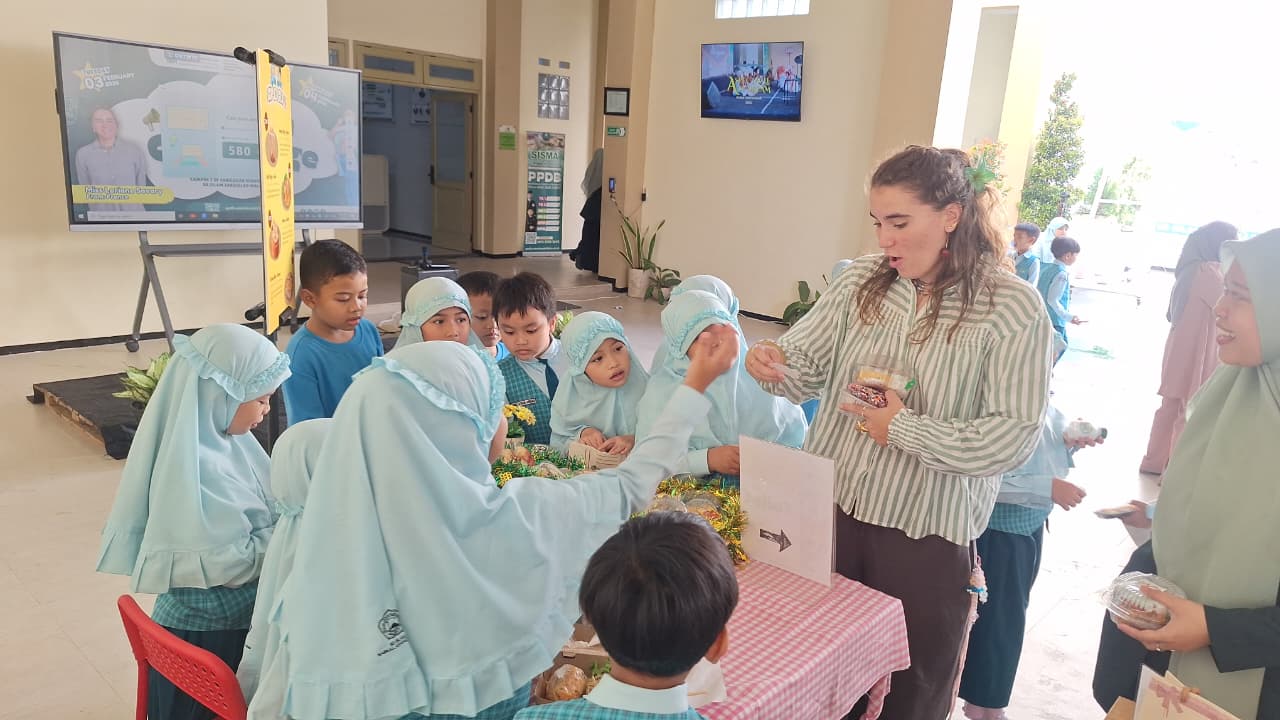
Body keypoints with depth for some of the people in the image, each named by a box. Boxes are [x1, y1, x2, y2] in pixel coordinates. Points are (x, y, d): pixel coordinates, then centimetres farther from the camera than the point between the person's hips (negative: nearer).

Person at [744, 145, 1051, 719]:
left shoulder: (1013, 308, -13)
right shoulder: (862, 280, 0)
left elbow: (1012, 439, -17)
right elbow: (807, 365, -1)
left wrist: (904, 430, -19)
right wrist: (774, 364, -23)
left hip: (927, 533, -3)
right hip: (830, 507, 4)